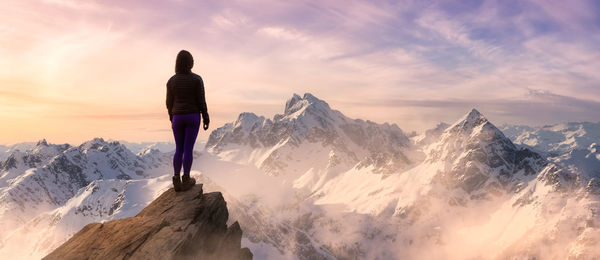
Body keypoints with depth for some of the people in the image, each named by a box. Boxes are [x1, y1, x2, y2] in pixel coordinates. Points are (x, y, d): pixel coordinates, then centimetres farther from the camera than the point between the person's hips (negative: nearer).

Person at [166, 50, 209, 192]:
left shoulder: (171, 81, 0)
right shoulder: (197, 79, -8)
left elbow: (169, 102, 5)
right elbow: (201, 101, -8)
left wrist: (171, 117, 21)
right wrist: (206, 118, 1)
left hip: (178, 118, 3)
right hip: (193, 117, -2)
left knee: (179, 149, 11)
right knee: (189, 149, 2)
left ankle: (176, 181, 4)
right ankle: (186, 180, 6)